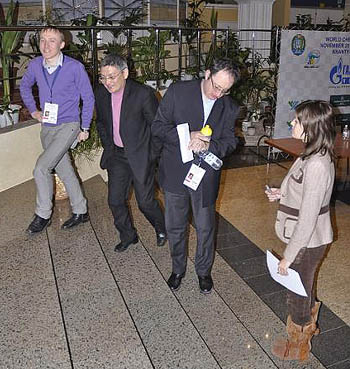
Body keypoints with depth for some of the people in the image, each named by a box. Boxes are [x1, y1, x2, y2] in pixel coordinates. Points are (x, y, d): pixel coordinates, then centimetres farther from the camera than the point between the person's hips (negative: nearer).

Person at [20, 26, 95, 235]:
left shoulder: (75, 67, -13)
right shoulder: (35, 65, 0)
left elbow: (88, 98, -4)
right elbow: (25, 86, 20)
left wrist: (85, 128, -3)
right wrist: (33, 110, 11)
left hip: (68, 126, -6)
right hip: (47, 127, 6)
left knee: (41, 168, -16)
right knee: (64, 170, 12)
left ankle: (43, 215, 3)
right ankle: (81, 212, 28)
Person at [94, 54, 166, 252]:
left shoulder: (143, 93, -17)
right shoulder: (101, 93, -1)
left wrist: (152, 156, -9)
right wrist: (108, 147, 10)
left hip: (140, 156, -5)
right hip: (116, 156, 5)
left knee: (145, 201, 0)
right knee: (115, 200, 6)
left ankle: (161, 228, 31)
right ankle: (128, 236, 30)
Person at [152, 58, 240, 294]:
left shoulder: (230, 108, -2)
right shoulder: (178, 91, -9)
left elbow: (229, 142, 1)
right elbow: (158, 126, -8)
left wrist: (209, 145, -21)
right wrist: (187, 136, -24)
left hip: (205, 175, 1)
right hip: (175, 172, -1)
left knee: (205, 227, 12)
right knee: (175, 226, 14)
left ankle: (204, 270, 37)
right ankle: (178, 269, 37)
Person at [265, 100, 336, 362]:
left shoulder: (316, 165, -31)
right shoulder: (318, 156, 0)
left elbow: (307, 219, -28)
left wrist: (288, 256, -20)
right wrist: (282, 194, 1)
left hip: (306, 244, -9)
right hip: (311, 240, 9)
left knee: (297, 293, 14)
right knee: (306, 286, 29)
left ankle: (298, 346, 38)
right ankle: (309, 325, 55)